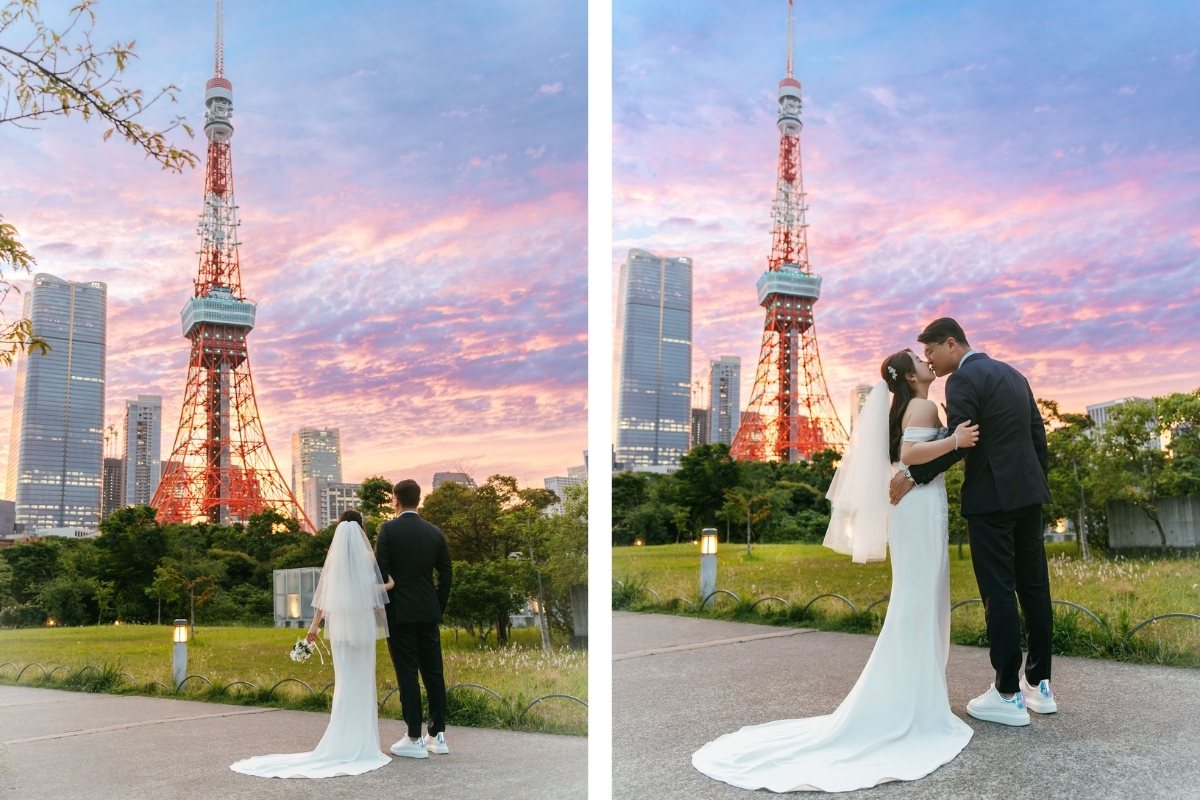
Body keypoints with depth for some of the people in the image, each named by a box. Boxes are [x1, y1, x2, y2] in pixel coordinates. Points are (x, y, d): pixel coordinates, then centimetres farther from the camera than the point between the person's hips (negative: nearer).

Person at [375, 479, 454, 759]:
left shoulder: (389, 529, -8)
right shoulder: (434, 532, 5)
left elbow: (380, 570, -11)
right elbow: (446, 574, 7)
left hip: (399, 612, -4)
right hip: (428, 612, 4)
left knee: (407, 674, -1)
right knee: (433, 672, 9)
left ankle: (414, 739, 2)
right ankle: (437, 735, 15)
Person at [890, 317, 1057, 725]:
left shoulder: (963, 379, -10)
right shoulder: (1013, 374, 16)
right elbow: (1037, 433, 16)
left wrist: (912, 476, -12)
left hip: (991, 497, -8)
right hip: (1028, 493, 9)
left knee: (998, 592, -4)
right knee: (1033, 586, 12)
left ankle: (1008, 695, 0)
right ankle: (1039, 684, 20)